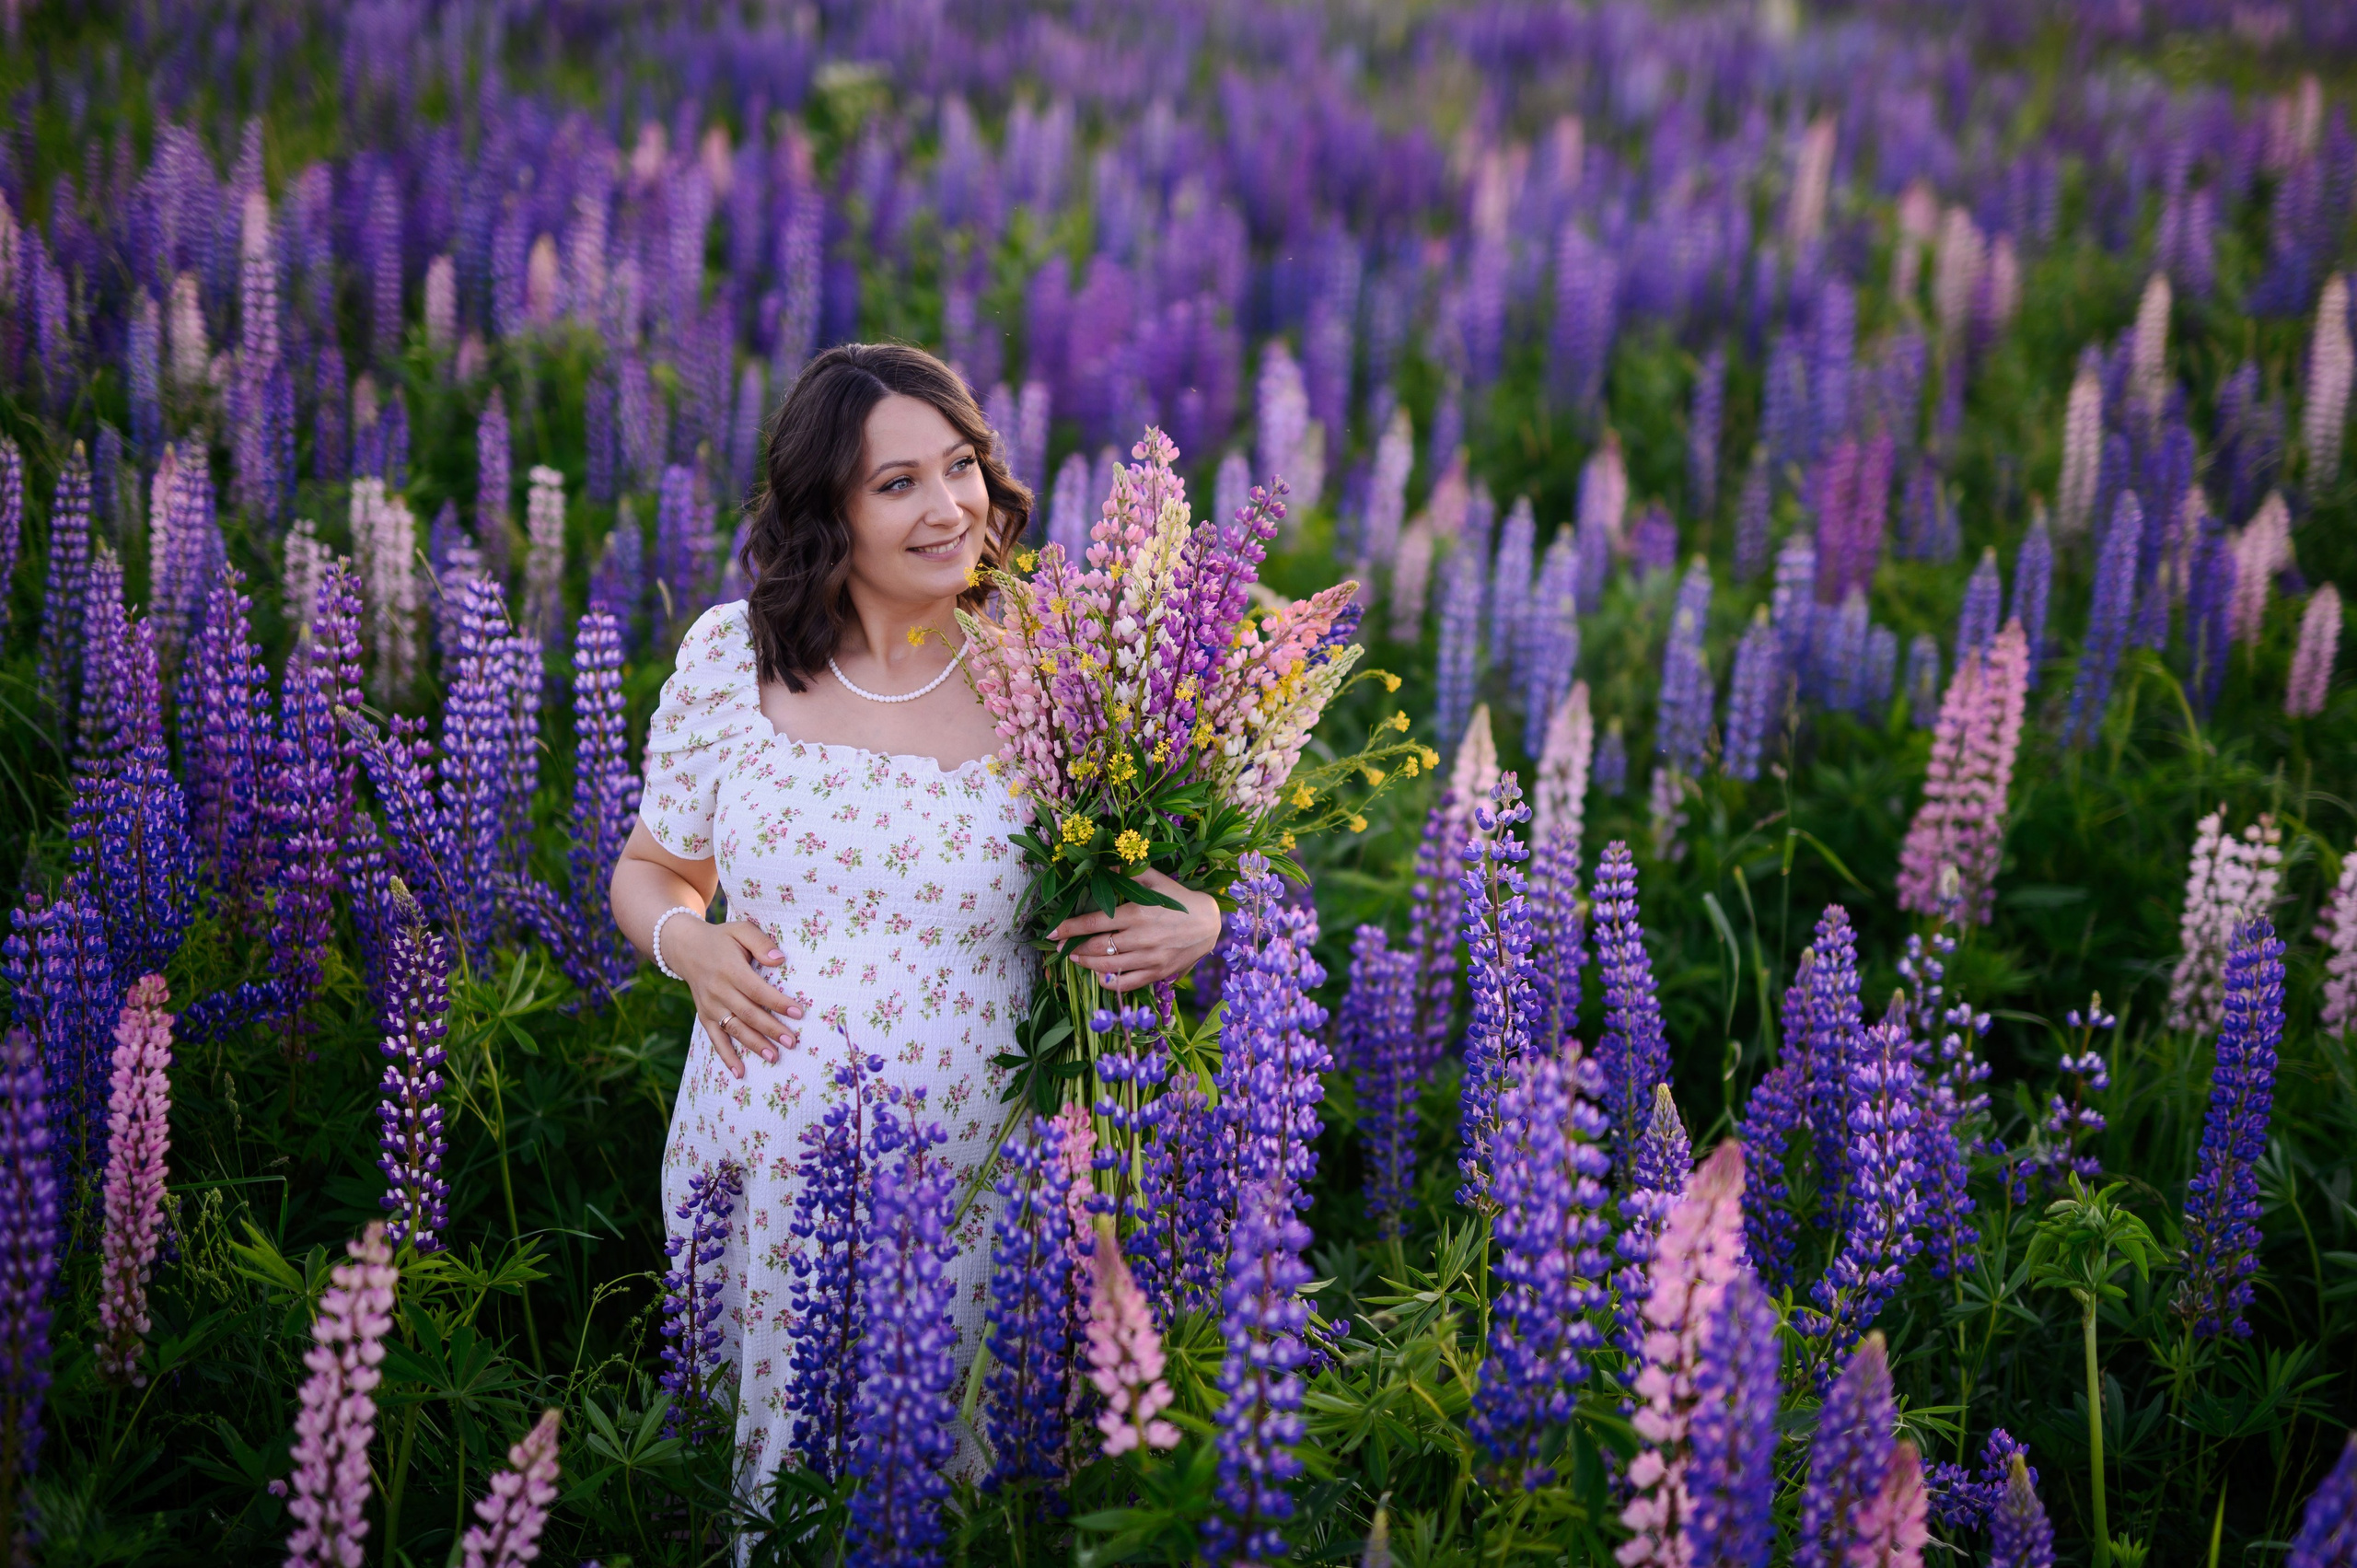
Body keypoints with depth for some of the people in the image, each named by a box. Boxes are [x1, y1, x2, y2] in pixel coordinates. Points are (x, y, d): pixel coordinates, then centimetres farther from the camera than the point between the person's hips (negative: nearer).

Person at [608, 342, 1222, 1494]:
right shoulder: (731, 656, -1)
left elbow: (1128, 905, 7)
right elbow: (650, 872, 13)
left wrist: (1201, 926, -15)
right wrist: (687, 942, -8)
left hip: (968, 1199, -1)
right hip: (754, 1179, 2)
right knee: (774, 1474, 16)